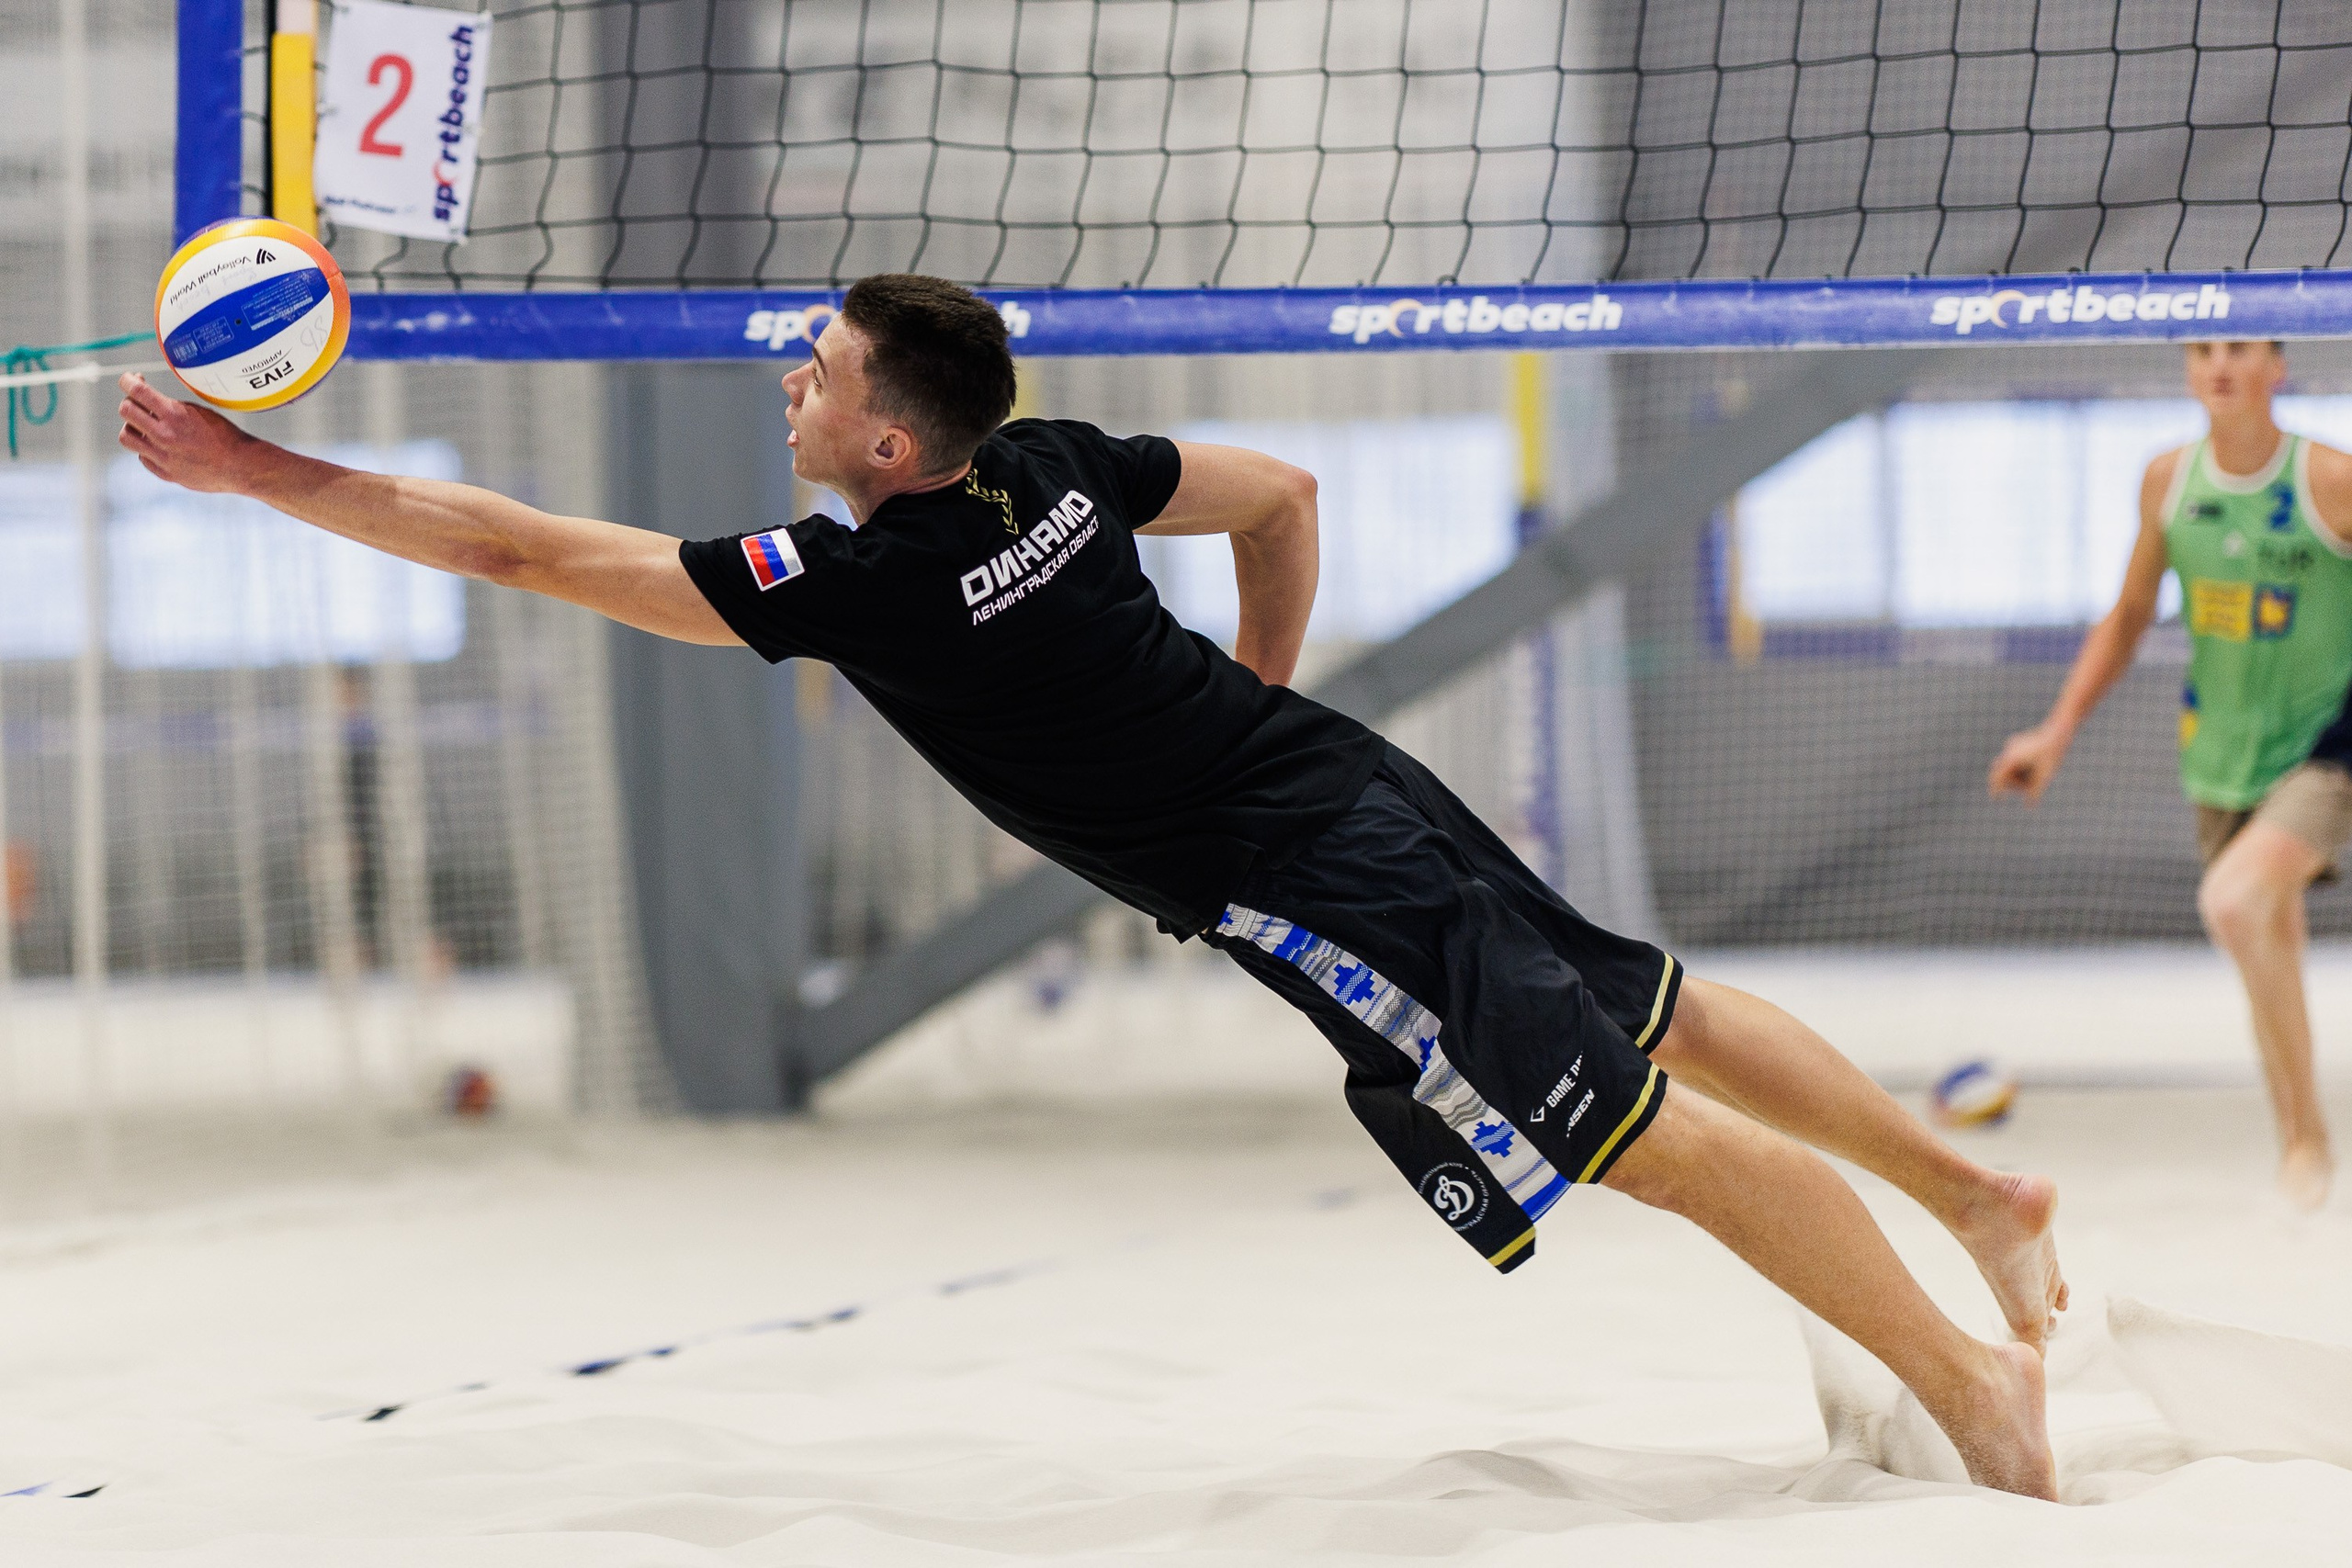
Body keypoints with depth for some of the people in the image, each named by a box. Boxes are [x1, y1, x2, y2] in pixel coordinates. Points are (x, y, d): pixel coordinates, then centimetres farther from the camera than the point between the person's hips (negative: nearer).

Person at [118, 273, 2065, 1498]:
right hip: (1357, 786, 8)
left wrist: (256, 470, -11)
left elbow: (527, 547, -16)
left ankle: (1972, 1374, -3)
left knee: (1644, 1134, -6)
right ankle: (1984, 1198, 29)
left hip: (1322, 895, -8)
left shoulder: (863, 584, -18)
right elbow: (1280, 494, 20)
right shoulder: (1056, 463, 3)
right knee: (1660, 1017, 20)